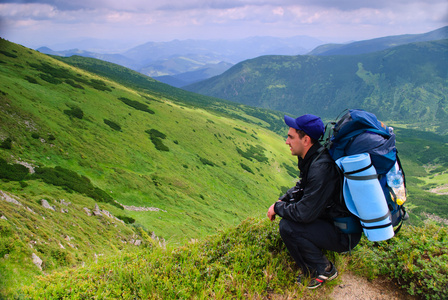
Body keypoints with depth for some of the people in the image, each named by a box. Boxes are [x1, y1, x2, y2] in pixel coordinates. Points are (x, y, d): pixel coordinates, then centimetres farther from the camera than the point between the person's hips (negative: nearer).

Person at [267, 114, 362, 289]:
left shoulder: (321, 168, -31)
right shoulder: (313, 158, 0)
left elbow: (305, 214, -29)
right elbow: (301, 187, 17)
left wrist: (277, 208, -13)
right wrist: (282, 201, 1)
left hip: (345, 234, -10)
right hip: (332, 218, 10)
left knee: (287, 227, -22)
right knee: (289, 205, 11)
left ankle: (323, 270, -1)